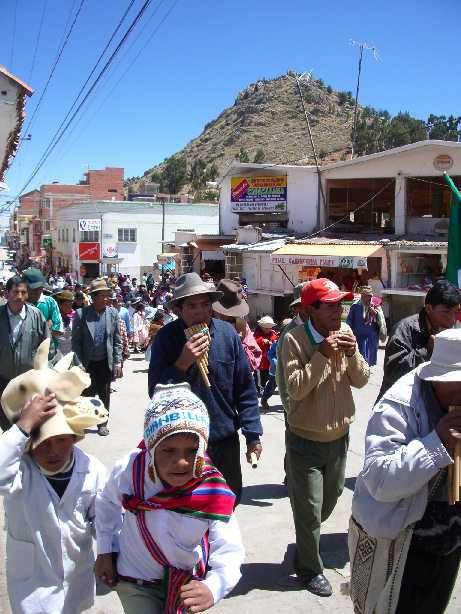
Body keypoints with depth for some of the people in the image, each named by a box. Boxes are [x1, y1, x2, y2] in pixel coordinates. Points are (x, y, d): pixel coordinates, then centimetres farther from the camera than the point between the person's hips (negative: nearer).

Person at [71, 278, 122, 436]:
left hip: (105, 363, 2)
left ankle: (102, 423, 25)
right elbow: (76, 341, -4)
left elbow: (117, 340, 4)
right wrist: (80, 362, -9)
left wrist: (118, 362, 0)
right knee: (87, 394, 5)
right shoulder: (81, 314, -7)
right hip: (87, 363, -2)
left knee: (104, 394, 11)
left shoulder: (112, 313, 1)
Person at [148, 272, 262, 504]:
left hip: (226, 441, 3)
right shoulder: (166, 338, -12)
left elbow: (245, 389, -1)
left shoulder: (227, 334, -6)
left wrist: (252, 435, -2)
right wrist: (182, 363, -27)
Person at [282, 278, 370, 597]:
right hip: (306, 440, -5)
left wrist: (353, 353, -21)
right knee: (309, 510, 9)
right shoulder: (295, 339, -20)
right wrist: (322, 354, -31)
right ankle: (311, 569, 32)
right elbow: (296, 388, -27)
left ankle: (306, 543, 51)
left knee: (330, 499, 24)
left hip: (340, 436, 6)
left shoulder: (345, 332, -4)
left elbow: (361, 380, -3)